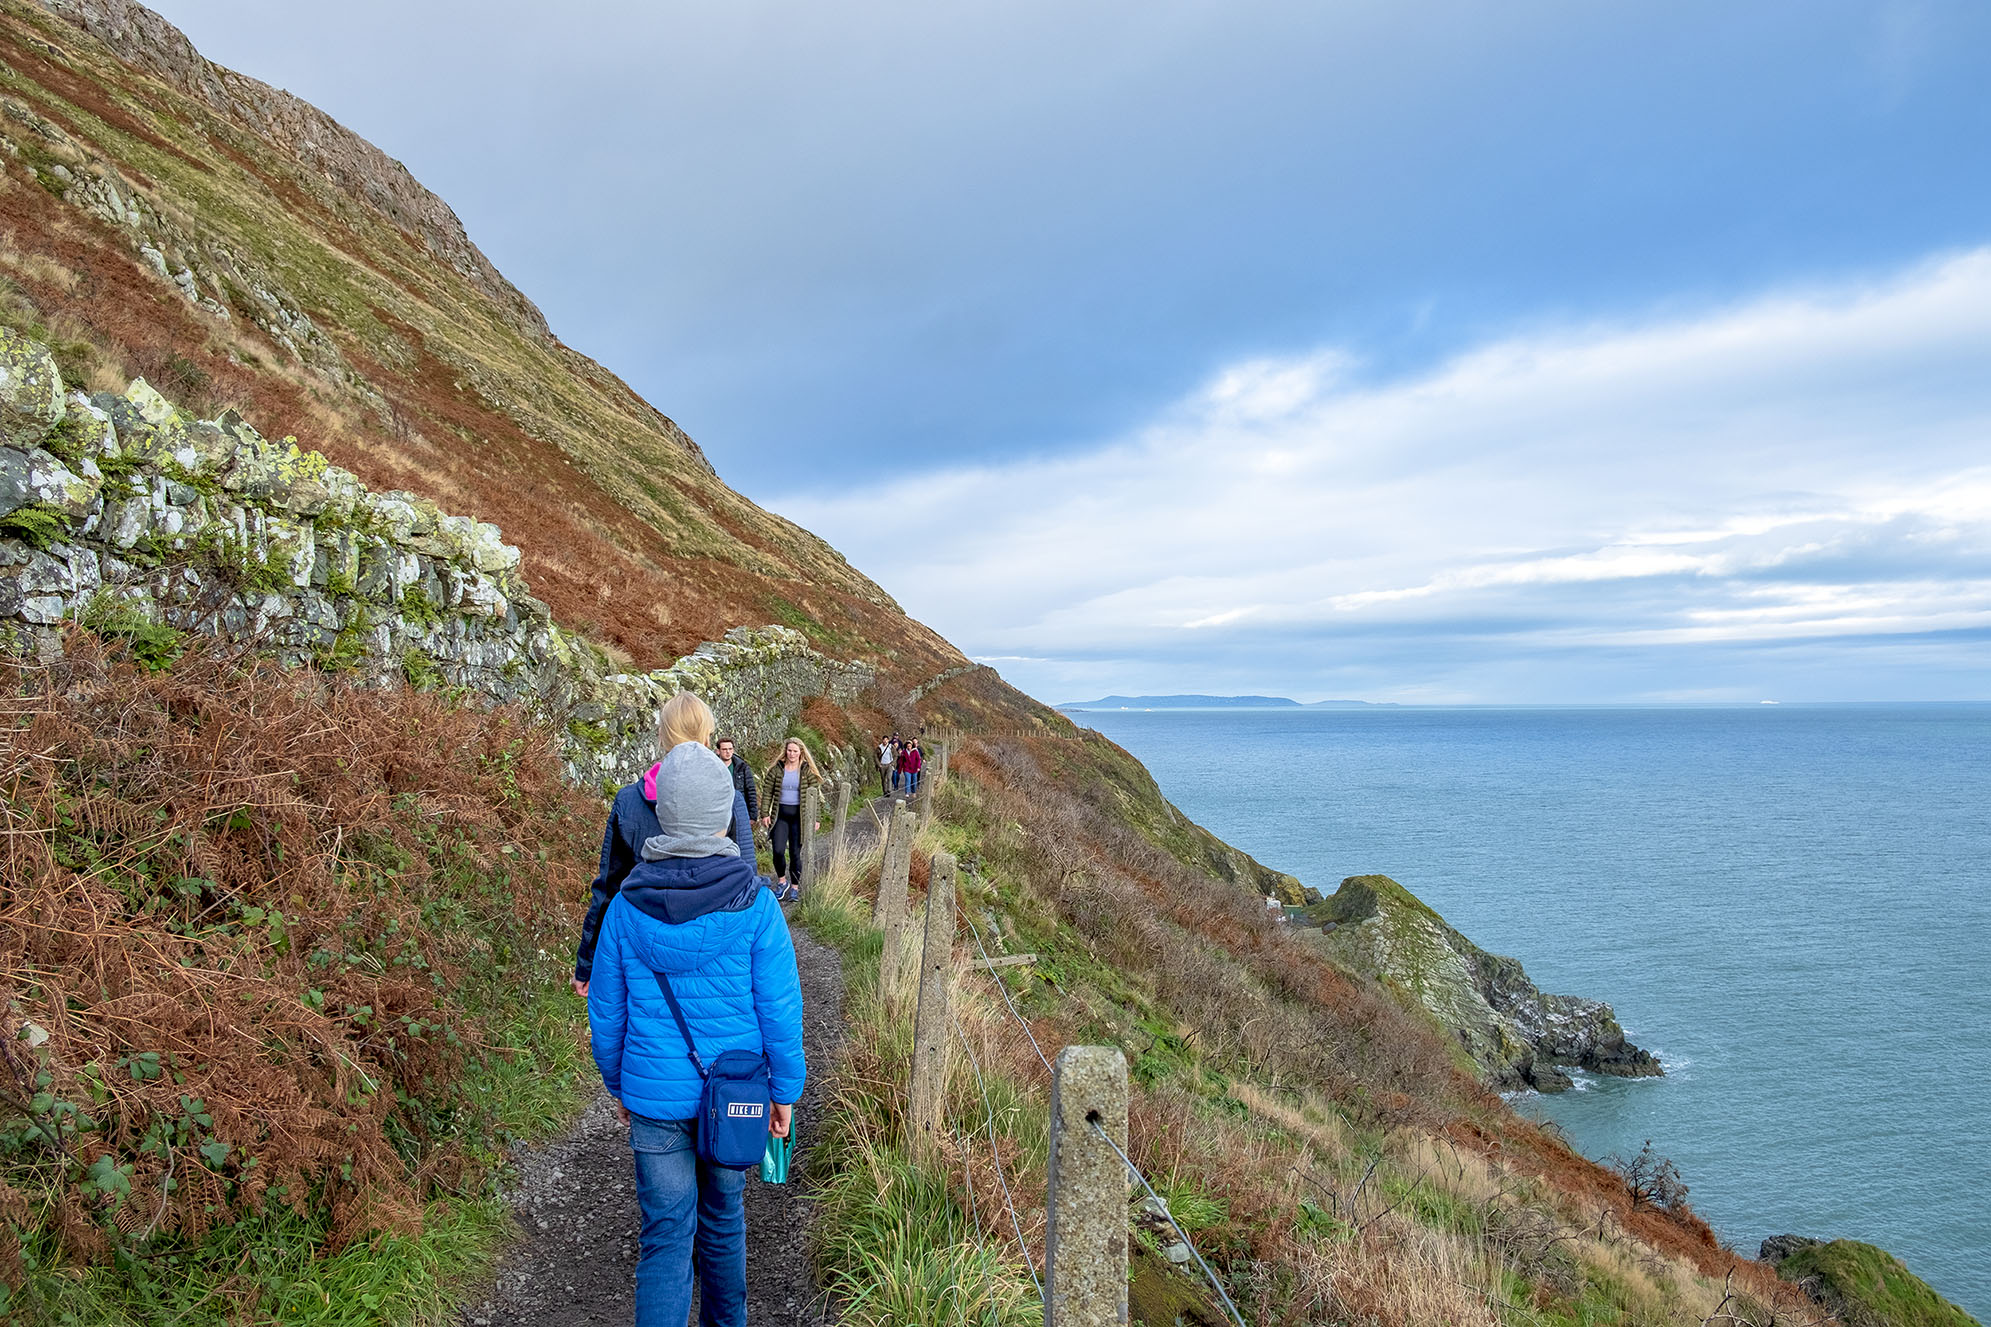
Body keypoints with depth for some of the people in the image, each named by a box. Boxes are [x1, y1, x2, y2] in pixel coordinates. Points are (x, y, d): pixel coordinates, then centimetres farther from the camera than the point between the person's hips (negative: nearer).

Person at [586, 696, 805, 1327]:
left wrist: (618, 1084, 16)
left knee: (665, 1234, 10)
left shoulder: (627, 904, -10)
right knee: (722, 1214, 22)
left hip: (654, 1096, 0)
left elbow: (607, 1010, 0)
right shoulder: (754, 903, -16)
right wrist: (785, 1090, 2)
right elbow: (779, 1007, -11)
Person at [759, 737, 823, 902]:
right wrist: (765, 813, -2)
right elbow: (768, 792, 4)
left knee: (795, 853, 3)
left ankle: (795, 887, 16)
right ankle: (782, 881, 15)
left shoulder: (807, 771, -1)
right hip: (780, 815, 1)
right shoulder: (777, 769, 2)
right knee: (778, 850, -9)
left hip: (799, 815, -1)